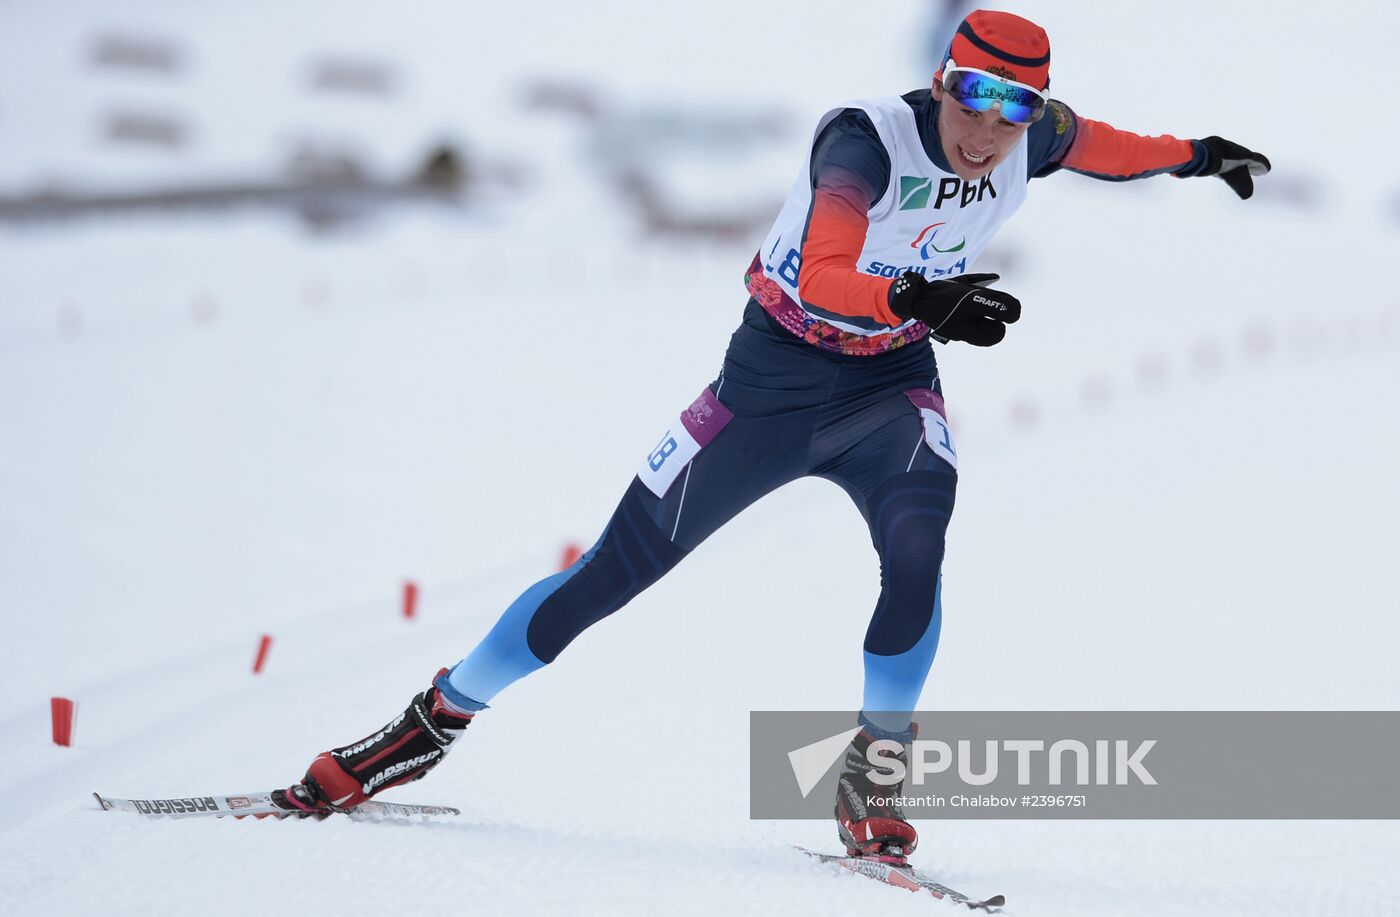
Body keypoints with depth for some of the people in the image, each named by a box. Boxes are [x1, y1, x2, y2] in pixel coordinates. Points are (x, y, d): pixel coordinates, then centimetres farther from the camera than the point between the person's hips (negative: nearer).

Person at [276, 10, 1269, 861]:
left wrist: (1192, 155, 23)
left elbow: (1096, 145, 15)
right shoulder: (866, 140, -29)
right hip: (775, 378, -4)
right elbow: (820, 282, -42)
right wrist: (914, 298, -57)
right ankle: (436, 720, 19)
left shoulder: (1032, 137, -11)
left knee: (917, 543, -29)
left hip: (891, 384, 4)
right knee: (613, 572, 2)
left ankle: (874, 772, -13)